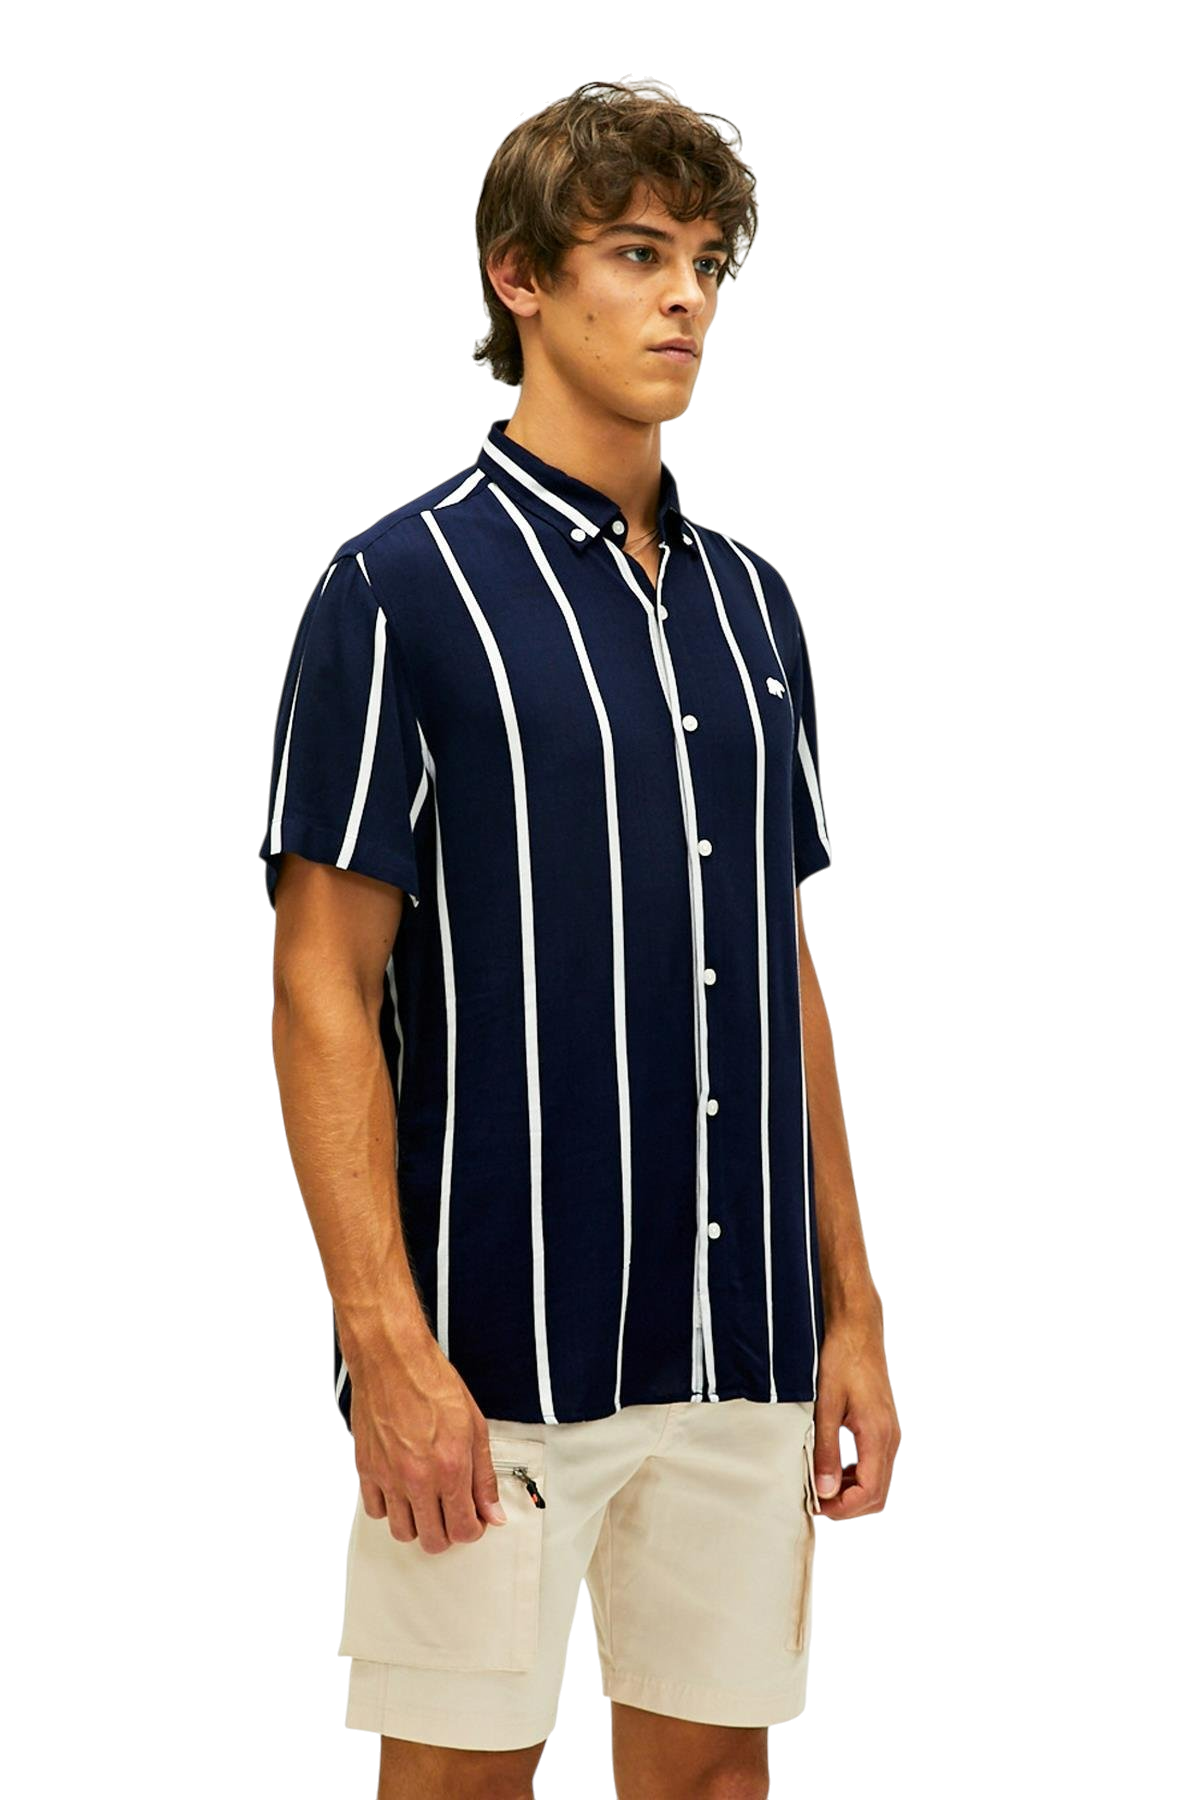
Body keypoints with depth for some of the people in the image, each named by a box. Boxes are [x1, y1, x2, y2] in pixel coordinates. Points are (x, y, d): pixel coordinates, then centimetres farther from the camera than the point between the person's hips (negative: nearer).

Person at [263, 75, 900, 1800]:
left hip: (743, 1347, 6)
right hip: (497, 1350, -6)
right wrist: (388, 1346, -17)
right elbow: (323, 990, -10)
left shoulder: (749, 601, 12)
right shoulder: (402, 587, -6)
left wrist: (852, 1307, 11)